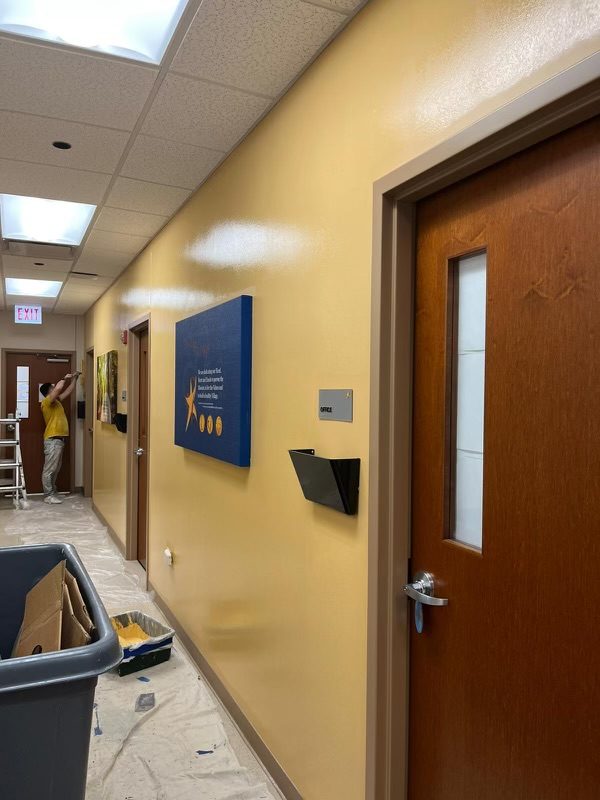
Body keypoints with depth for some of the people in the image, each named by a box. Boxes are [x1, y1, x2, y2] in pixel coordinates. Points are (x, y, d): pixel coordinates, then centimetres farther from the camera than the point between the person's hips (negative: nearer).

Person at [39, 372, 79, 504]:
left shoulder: (56, 401, 16)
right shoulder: (47, 401, -10)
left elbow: (68, 391, 28)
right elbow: (58, 388, -24)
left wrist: (74, 379, 25)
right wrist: (65, 378, -8)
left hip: (59, 439, 10)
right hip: (53, 440, -10)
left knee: (55, 469, 14)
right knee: (49, 469, -5)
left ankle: (52, 492, 21)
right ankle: (48, 496, -1)